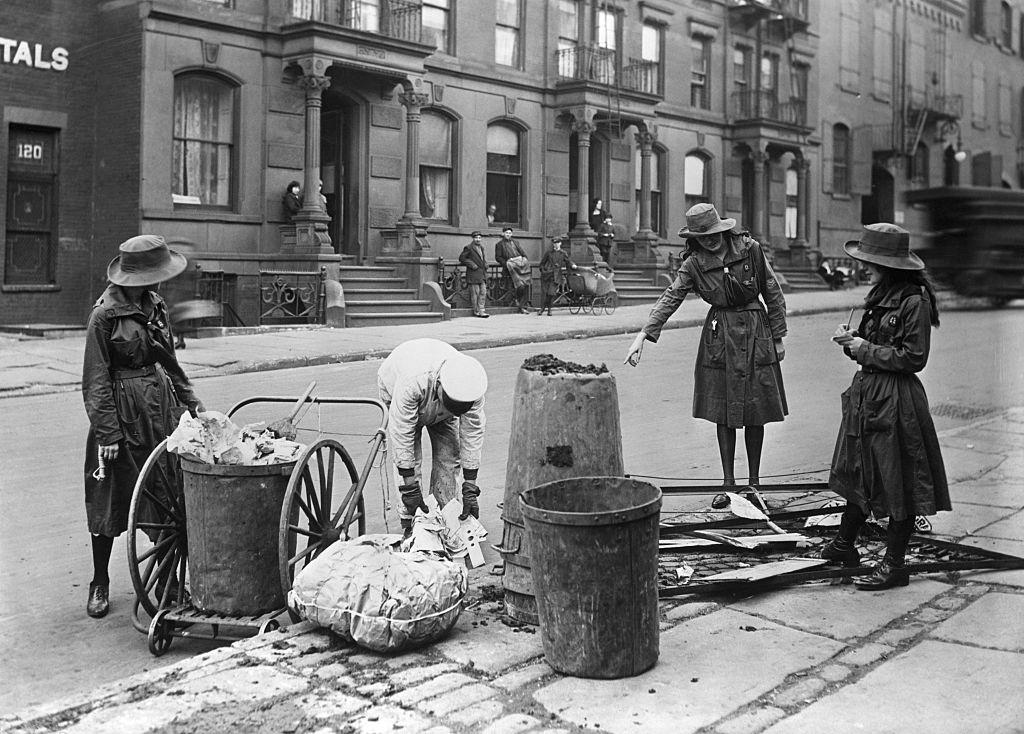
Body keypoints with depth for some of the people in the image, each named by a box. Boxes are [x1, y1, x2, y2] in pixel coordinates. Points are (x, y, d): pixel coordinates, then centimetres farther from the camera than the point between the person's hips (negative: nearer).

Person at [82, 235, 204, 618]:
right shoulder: (105, 314, -12)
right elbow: (96, 380, -12)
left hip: (161, 403, 7)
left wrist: (190, 399, 17)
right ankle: (100, 585, 19)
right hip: (123, 410, -6)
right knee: (111, 500, 4)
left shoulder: (154, 305, 8)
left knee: (168, 494, 7)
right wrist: (107, 431, -16)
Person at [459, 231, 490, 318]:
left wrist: (485, 264, 14)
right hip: (473, 275, -7)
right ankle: (476, 311, 2)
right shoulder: (468, 248, -4)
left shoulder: (481, 247, 18)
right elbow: (461, 258, -8)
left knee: (483, 292, 2)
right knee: (475, 293, -4)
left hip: (482, 274, 7)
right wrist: (472, 265, -14)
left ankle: (481, 310, 5)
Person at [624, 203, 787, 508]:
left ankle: (753, 483, 15)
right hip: (719, 337, 1)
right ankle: (728, 484, 13)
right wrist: (643, 335, -21)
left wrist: (778, 337, 3)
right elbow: (670, 298, -9)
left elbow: (773, 293, 2)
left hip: (755, 335, -1)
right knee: (723, 414, 3)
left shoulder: (750, 249, -5)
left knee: (755, 413, 3)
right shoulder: (694, 264, -2)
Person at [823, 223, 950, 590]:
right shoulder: (880, 296, 10)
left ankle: (894, 564, 11)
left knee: (897, 482, 1)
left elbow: (913, 358, -17)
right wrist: (851, 339, -1)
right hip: (867, 393, 9)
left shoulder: (914, 301, -16)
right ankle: (844, 545, 31)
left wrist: (865, 349, -15)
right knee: (860, 473, 18)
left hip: (896, 401, -9)